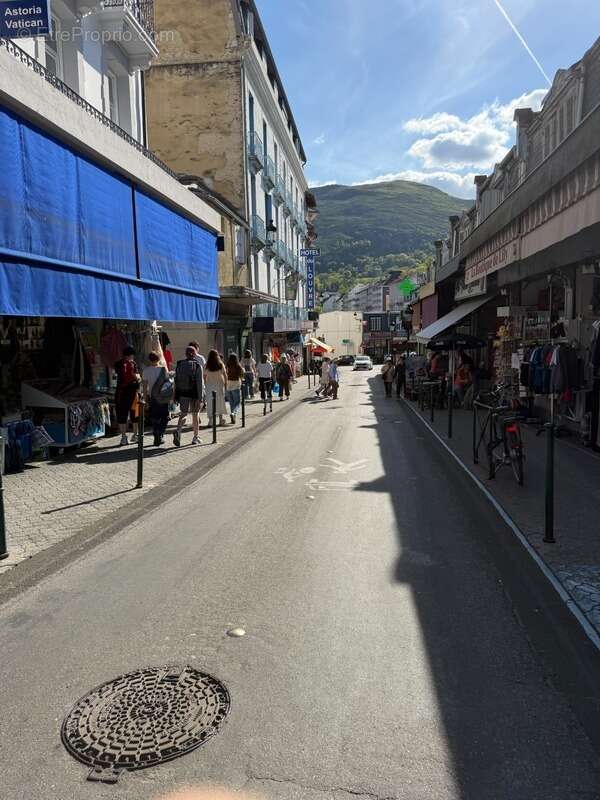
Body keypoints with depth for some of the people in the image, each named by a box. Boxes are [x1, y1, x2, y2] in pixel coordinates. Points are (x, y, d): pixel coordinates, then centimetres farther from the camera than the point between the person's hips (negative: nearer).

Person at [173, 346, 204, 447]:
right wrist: (200, 397, -11)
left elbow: (176, 381, 6)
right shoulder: (197, 366, -7)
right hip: (194, 393, -2)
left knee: (183, 414, 4)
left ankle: (178, 432, -23)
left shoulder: (179, 365, 5)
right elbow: (200, 383, -12)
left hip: (182, 393, 3)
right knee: (195, 415, 10)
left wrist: (176, 396, 11)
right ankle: (196, 437, 19)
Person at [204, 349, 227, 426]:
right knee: (220, 401, 12)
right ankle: (221, 418, 11)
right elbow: (225, 375, -1)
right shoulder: (221, 364, -3)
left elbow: (204, 376, -2)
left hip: (210, 384, -1)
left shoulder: (207, 365, -6)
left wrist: (205, 385, 9)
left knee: (210, 402, 4)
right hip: (219, 384, 1)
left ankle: (210, 419, -1)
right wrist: (225, 384, 7)